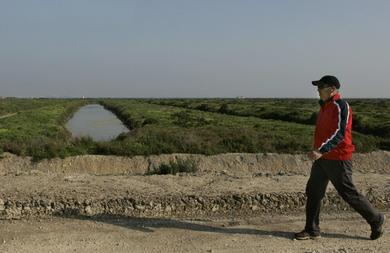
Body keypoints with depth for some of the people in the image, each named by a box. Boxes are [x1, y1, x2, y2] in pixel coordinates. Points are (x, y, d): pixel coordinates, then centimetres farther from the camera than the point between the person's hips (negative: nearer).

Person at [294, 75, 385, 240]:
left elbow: (339, 133, -25)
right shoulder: (325, 105, 13)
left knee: (348, 193, 2)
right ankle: (312, 230, 12)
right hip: (322, 158, 9)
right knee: (313, 191, 5)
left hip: (338, 158, -9)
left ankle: (376, 220, 23)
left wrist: (321, 151, -32)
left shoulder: (341, 106, -16)